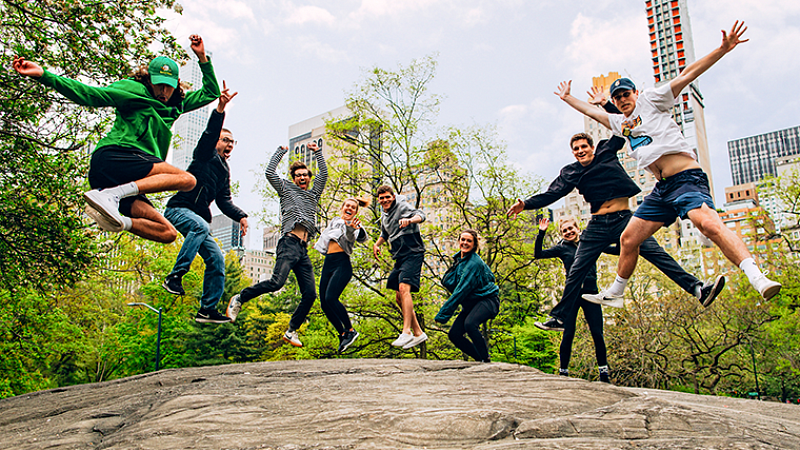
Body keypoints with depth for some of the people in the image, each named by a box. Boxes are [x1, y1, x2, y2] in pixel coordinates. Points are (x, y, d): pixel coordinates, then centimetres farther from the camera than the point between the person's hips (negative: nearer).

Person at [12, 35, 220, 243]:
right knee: (187, 179, -26)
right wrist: (43, 75, -8)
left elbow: (211, 92, 36)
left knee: (167, 233, -9)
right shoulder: (133, 90, 9)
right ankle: (111, 194, -33)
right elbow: (88, 94, 1)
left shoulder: (175, 105, 28)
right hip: (113, 157, -6)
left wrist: (202, 58, 25)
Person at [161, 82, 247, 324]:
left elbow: (224, 201, 16)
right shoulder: (206, 154, 3)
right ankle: (175, 276, -34)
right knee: (200, 226, -39)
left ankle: (207, 310, 4)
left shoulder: (225, 171, 22)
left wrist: (241, 216, -1)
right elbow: (210, 132, -17)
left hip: (199, 217, 8)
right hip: (179, 209, -8)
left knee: (217, 259, -1)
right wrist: (220, 109, -33)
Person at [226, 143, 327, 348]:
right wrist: (280, 152, 19)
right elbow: (270, 172, 9)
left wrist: (317, 152, 29)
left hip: (304, 250, 5)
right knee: (277, 281, -26)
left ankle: (291, 331, 6)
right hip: (289, 243, -5)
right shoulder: (287, 189, 18)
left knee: (310, 294, -5)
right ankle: (239, 299, -6)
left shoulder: (313, 195, 30)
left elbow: (324, 174, 28)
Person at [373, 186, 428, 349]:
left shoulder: (402, 206, -6)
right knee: (399, 298, 7)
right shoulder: (384, 216, 18)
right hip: (400, 257, 9)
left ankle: (406, 332, -30)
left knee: (404, 288, -26)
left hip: (413, 254, -9)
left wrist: (409, 220, -43)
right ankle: (418, 333, 15)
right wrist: (377, 244, 15)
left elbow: (420, 215, -22)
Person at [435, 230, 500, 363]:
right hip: (471, 304, 8)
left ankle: (486, 360, -17)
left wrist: (443, 314, -22)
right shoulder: (459, 259, 5)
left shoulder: (474, 263, -21)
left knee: (469, 324, -33)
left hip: (487, 301, -8)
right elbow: (447, 283, 15)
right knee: (454, 334, -4)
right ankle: (480, 359, 13)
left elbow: (461, 290, -23)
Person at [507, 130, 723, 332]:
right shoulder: (570, 173, 10)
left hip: (624, 219, -1)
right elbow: (551, 194, 4)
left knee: (656, 252, -15)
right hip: (598, 226, 1)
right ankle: (559, 318, 10)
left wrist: (610, 106, 4)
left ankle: (697, 289, -18)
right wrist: (526, 204, -8)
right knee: (576, 272, 2)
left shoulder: (606, 153, 9)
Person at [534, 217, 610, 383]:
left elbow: (617, 250, 11)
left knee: (597, 333, 1)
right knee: (568, 334, 0)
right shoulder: (562, 248, 5)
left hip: (591, 294, 1)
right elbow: (538, 254, -2)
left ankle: (604, 373, 15)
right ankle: (563, 371, 11)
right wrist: (541, 234, -10)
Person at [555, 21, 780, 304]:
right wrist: (567, 98, 46)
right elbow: (591, 111, 40)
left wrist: (723, 49, -7)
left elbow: (687, 75, 1)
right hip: (661, 188, 7)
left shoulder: (651, 100, 9)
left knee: (708, 224, -32)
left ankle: (757, 278, -40)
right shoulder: (619, 123, 25)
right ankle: (614, 292, 21)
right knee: (629, 239, 6)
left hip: (687, 177, -7)